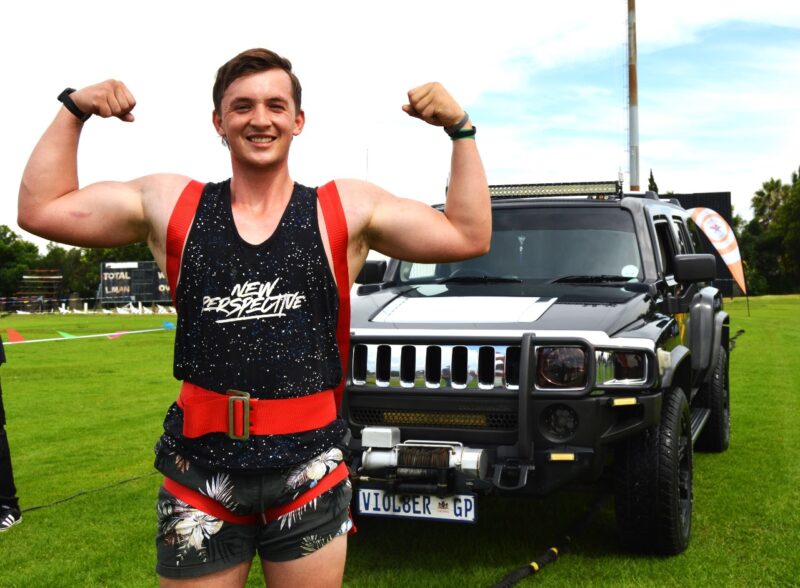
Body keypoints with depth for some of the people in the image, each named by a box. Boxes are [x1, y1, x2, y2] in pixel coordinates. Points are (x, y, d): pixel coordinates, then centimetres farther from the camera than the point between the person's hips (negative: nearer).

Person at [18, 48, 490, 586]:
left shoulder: (347, 209, 0)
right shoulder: (170, 204, 4)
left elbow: (469, 236, -2)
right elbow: (40, 210, 6)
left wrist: (460, 129, -7)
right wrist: (73, 110, 2)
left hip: (310, 477, 0)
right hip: (200, 477, 1)